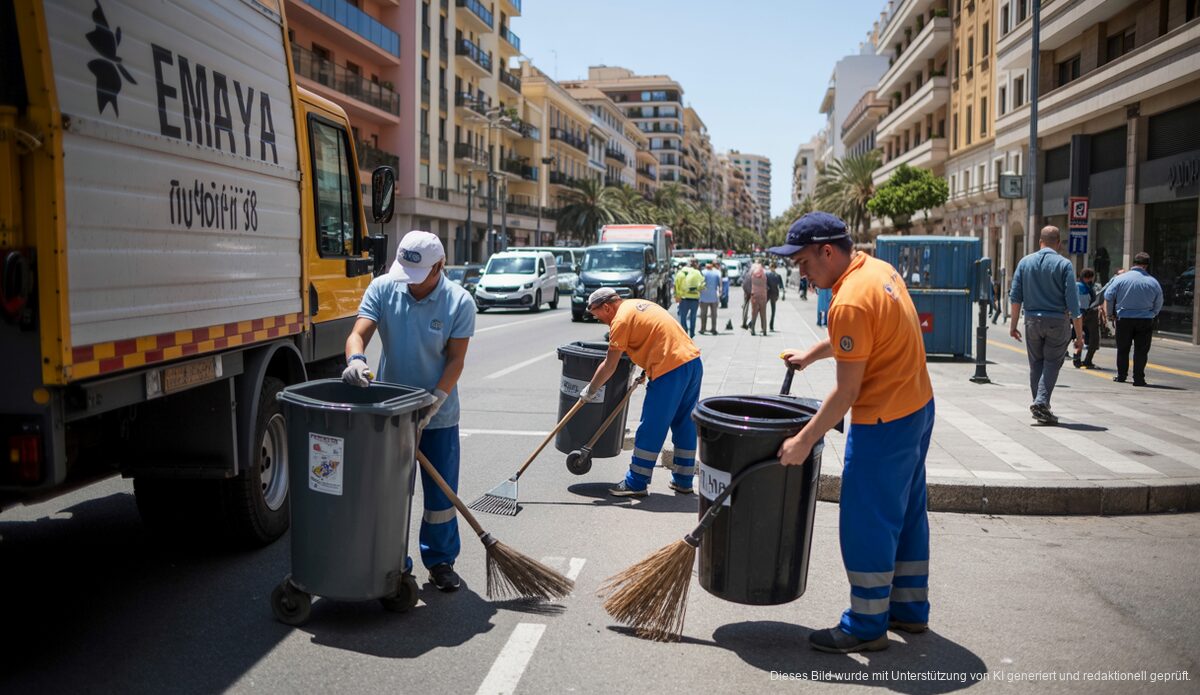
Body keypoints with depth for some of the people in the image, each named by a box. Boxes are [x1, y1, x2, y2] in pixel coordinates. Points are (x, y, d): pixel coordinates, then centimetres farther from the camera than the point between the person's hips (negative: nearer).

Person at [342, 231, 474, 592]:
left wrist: (432, 406, -20)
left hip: (438, 415, -1)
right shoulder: (382, 289, -6)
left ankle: (440, 561, 25)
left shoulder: (459, 302, -11)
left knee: (441, 493, 7)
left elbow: (455, 360, -11)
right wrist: (355, 359, -37)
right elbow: (358, 333, -13)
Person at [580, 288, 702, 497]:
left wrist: (590, 391, 6)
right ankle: (683, 481, 25)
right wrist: (646, 371, 23)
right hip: (694, 361, 9)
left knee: (651, 428, 1)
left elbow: (609, 366, -5)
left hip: (670, 370, -9)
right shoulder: (640, 304, 20)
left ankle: (636, 483, 9)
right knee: (685, 425, 16)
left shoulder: (621, 319, -7)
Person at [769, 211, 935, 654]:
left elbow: (847, 391, -22)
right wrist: (808, 356, 28)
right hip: (918, 407, 10)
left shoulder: (850, 301, -24)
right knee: (906, 513, 19)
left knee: (867, 524, 1)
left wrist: (804, 442, -16)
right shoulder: (878, 269, 6)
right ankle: (910, 609, 33)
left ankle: (867, 626, 14)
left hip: (884, 424, -10)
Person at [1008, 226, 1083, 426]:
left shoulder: (1025, 262, 3)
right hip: (1058, 321, -3)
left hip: (1032, 320, 3)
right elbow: (1072, 303, -9)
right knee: (1052, 364, 5)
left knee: (1036, 364, 13)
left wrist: (1013, 324, 9)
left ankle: (1041, 407, 16)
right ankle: (1041, 402, -11)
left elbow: (1015, 296, 2)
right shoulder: (1064, 264, -6)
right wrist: (1079, 335, -5)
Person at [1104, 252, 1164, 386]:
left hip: (1124, 320, 0)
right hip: (1145, 321, 0)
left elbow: (1108, 296, -4)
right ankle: (1138, 378, 2)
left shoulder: (1120, 278, -7)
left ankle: (1121, 376, 16)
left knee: (1123, 350, 11)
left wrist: (1111, 313, 9)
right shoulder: (1153, 282, -3)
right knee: (1141, 351, 4)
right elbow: (1158, 305, 5)